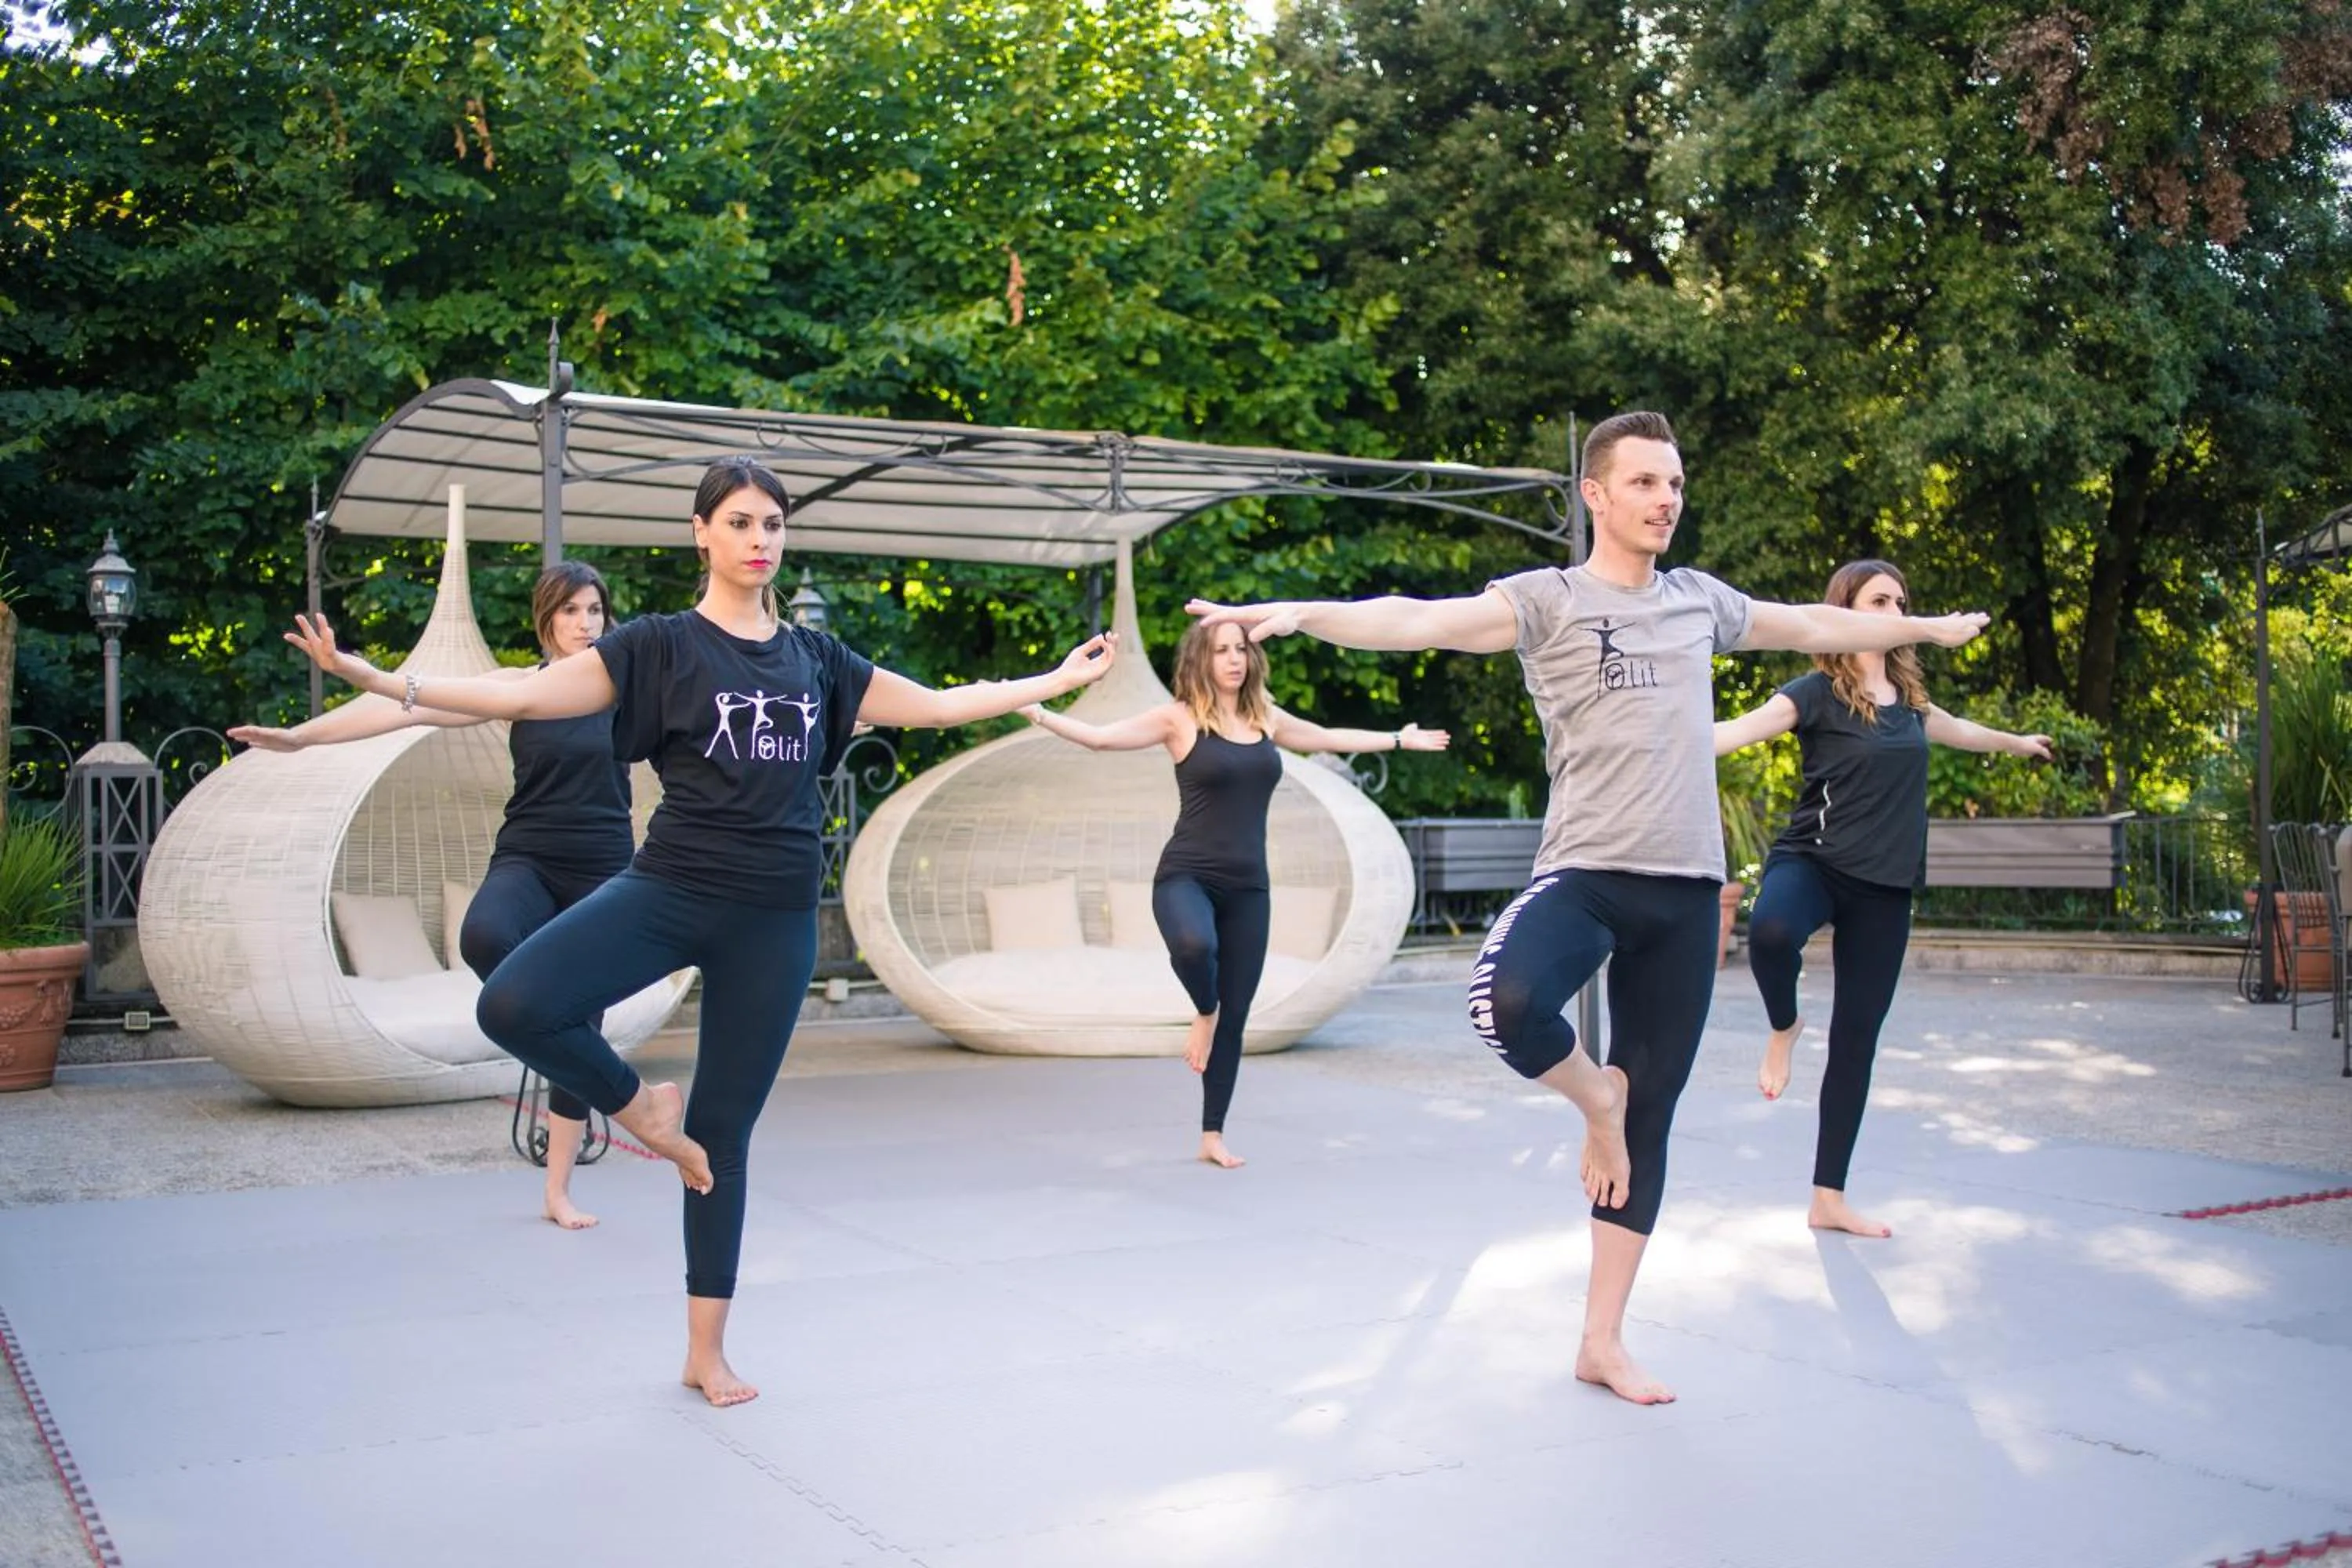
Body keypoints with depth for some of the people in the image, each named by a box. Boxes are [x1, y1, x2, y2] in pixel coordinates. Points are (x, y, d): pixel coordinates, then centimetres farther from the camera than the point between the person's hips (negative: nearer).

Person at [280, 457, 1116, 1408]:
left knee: (727, 1130, 8)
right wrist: (379, 681, -19)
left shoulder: (814, 658, 11)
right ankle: (641, 1109, 3)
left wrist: (1059, 680, 24)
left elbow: (936, 706, 21)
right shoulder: (660, 646, 0)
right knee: (512, 1006, -27)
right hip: (669, 890, -2)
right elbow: (524, 696, -8)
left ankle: (706, 1350, 21)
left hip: (776, 919, 2)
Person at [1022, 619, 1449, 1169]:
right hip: (1186, 877, -5)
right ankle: (1203, 1014, -3)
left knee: (1236, 1017, 5)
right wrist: (1039, 714, -22)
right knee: (1194, 945, -39)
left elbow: (1330, 738, 29)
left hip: (1248, 887, 5)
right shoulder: (1179, 718, -2)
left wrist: (1398, 739, 38)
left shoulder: (1266, 719, 12)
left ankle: (1213, 1136, 18)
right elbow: (1100, 737, -10)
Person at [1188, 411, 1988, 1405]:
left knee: (1650, 1119, 8)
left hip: (1687, 888, 5)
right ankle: (1592, 1096, 1)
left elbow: (1818, 626, 33)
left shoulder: (1700, 601, 15)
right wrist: (1299, 614, -34)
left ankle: (1603, 1340, 21)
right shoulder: (1548, 600, -2)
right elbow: (1424, 620, -18)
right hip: (1585, 873, -5)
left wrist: (1929, 627, 45)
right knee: (1507, 998, -36)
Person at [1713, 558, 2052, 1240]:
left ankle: (1829, 1199, 15)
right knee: (1770, 931, -40)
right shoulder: (1818, 691, -9)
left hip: (1884, 887, 6)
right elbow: (1745, 728, -26)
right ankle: (1784, 1028, -5)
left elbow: (1956, 730, 34)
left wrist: (2018, 742, 53)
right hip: (1813, 859, -5)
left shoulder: (1905, 696, 11)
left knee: (1857, 1039, 6)